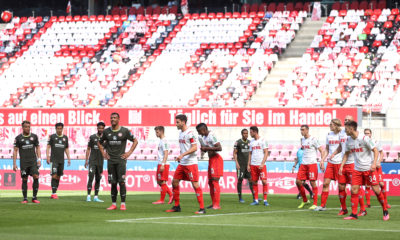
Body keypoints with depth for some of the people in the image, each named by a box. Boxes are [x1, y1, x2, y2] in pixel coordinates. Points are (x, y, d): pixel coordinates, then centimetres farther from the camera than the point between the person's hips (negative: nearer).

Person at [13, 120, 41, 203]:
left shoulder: (34, 136, 7)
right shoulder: (18, 138, 1)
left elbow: (37, 148, 12)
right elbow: (15, 151, 2)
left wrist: (39, 159, 2)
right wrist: (14, 164, -3)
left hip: (33, 161, 1)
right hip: (23, 162, -1)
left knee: (36, 177, -13)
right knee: (24, 180, 0)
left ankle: (34, 197, -5)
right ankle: (25, 198, 8)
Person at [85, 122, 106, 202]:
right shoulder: (92, 137, 2)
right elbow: (88, 149, 6)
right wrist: (86, 160, 1)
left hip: (100, 162, 3)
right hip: (92, 161, -3)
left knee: (98, 179, 5)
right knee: (91, 177, -11)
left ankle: (96, 197, 10)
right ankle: (88, 196, -11)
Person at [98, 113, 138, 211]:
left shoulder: (125, 131, -2)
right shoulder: (106, 131, 7)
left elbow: (135, 141, 6)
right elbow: (99, 143, 22)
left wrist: (129, 153, -1)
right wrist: (103, 153, 10)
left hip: (121, 160, -3)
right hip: (110, 161, 3)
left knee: (121, 182, -9)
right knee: (113, 183, 3)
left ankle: (123, 204, -5)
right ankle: (113, 204, 8)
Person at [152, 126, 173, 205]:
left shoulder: (164, 141, -12)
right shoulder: (161, 141, 17)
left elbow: (166, 154, -19)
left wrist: (163, 165, -23)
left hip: (164, 164, -10)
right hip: (160, 164, 10)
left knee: (162, 182, -5)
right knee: (159, 182, 11)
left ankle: (161, 200, -2)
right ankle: (171, 195, 13)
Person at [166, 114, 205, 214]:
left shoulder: (190, 133, -12)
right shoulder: (181, 133, 14)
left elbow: (194, 147, -18)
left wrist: (183, 155, -24)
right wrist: (180, 157, 17)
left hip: (191, 163, -9)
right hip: (182, 163, 9)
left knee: (195, 184, -10)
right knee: (175, 182, 8)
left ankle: (202, 208, -8)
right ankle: (177, 206, 17)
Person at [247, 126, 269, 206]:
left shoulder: (263, 141, -3)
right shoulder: (251, 142, 14)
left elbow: (266, 153, -7)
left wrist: (262, 164, -15)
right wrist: (248, 164, 9)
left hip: (261, 165, -6)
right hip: (253, 165, 6)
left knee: (264, 181, -9)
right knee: (254, 182, 4)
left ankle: (265, 200, -6)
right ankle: (256, 200, 9)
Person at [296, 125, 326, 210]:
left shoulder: (313, 140, -8)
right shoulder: (302, 140, 13)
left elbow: (322, 151, -8)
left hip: (312, 164, -7)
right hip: (303, 164, 7)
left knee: (313, 183, -6)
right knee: (298, 181, 0)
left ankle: (315, 204, 0)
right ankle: (305, 200, 16)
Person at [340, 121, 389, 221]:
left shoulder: (364, 139, -15)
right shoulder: (348, 140, 4)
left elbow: (375, 151, -10)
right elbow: (346, 154, 18)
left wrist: (374, 163, -22)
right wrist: (342, 166, 9)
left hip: (369, 168, -5)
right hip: (357, 169, 5)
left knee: (376, 189, -6)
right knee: (354, 190, -4)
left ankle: (385, 211, 10)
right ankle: (354, 214, 1)